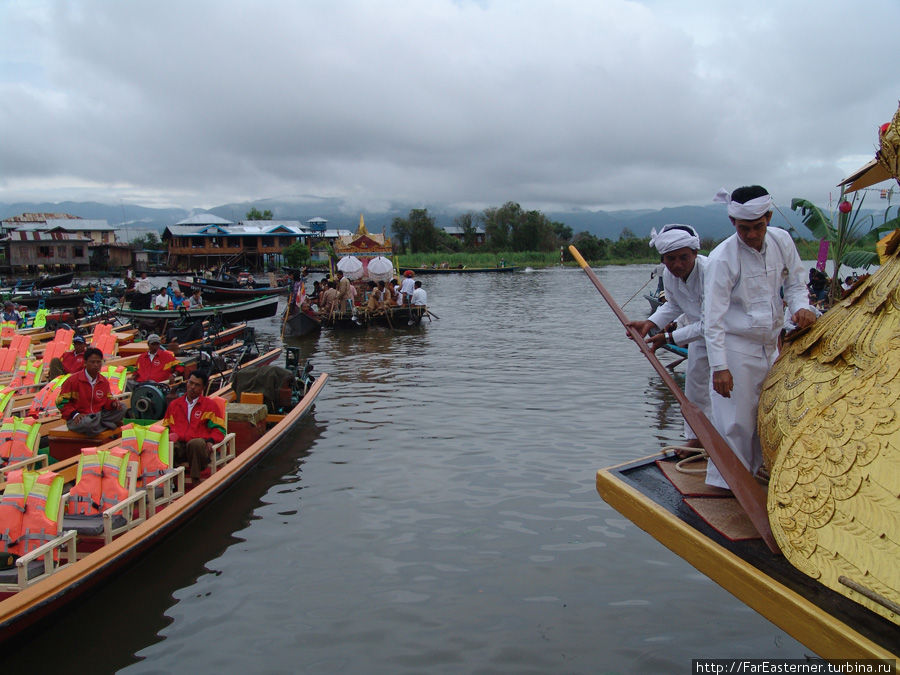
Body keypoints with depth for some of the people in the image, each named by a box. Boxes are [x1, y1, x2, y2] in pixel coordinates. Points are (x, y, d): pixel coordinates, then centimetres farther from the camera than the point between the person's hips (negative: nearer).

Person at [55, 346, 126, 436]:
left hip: (97, 415, 5)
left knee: (121, 409, -7)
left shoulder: (104, 382, 6)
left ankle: (99, 424, -16)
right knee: (88, 423, -40)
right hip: (78, 418, -5)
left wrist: (113, 403, -10)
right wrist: (74, 414, -20)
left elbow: (107, 400, 15)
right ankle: (109, 425, -9)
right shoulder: (73, 380, -9)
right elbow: (61, 402, -6)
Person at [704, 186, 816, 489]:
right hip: (736, 349, -6)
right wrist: (719, 367, -23)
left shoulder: (782, 241, 0)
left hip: (770, 346, 6)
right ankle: (727, 482, 11)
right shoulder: (722, 258, -19)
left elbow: (794, 283, 13)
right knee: (736, 421, -3)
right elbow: (713, 318, -19)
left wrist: (801, 306, -10)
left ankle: (754, 470, 31)